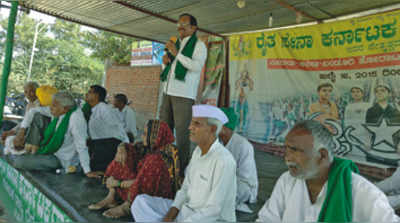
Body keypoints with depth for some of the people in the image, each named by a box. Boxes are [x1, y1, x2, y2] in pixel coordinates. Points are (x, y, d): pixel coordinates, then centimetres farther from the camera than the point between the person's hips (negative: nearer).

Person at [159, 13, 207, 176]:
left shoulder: (199, 45, 2)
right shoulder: (176, 44, 23)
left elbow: (197, 66, -16)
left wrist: (177, 53, -12)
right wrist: (165, 62, 8)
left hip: (184, 95, -7)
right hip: (168, 92, 7)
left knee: (181, 132, -7)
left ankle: (182, 168, 3)